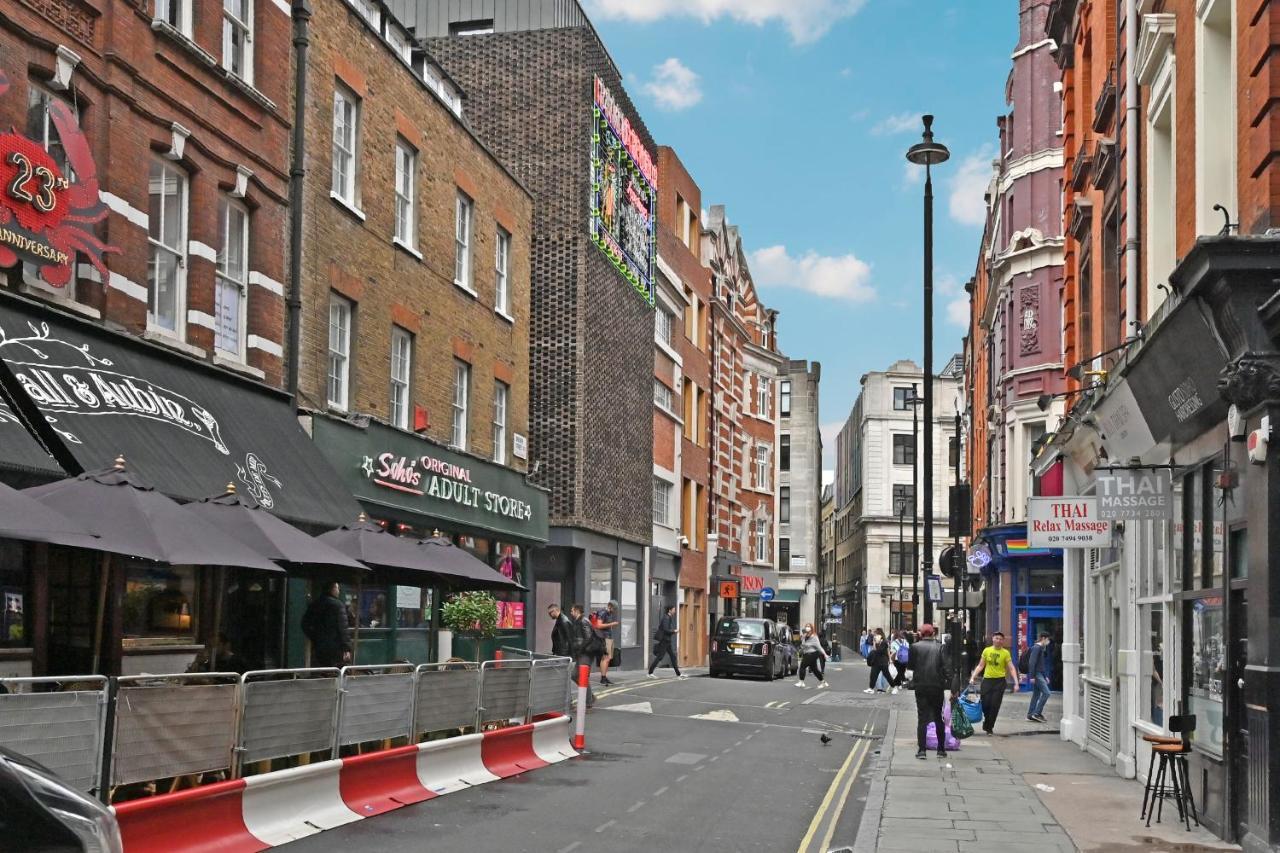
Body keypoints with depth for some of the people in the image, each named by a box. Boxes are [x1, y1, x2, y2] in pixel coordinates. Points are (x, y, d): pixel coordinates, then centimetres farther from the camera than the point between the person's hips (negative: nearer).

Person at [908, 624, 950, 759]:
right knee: (938, 718, 13)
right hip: (937, 687, 1)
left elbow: (910, 665, 2)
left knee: (922, 718, 3)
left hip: (921, 687, -1)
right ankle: (941, 749, 16)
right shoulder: (940, 647, -3)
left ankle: (921, 749, -4)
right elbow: (946, 668, -8)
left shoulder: (915, 647, -5)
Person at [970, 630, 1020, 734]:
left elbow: (1012, 668, -3)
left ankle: (989, 727, 12)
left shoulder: (1005, 653, -1)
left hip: (999, 681, -2)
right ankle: (987, 720, 27)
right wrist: (973, 677, 2)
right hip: (987, 680, 2)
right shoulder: (986, 650, 5)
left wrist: (1016, 682, -14)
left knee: (995, 706, -1)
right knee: (985, 704, -3)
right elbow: (980, 666, 11)